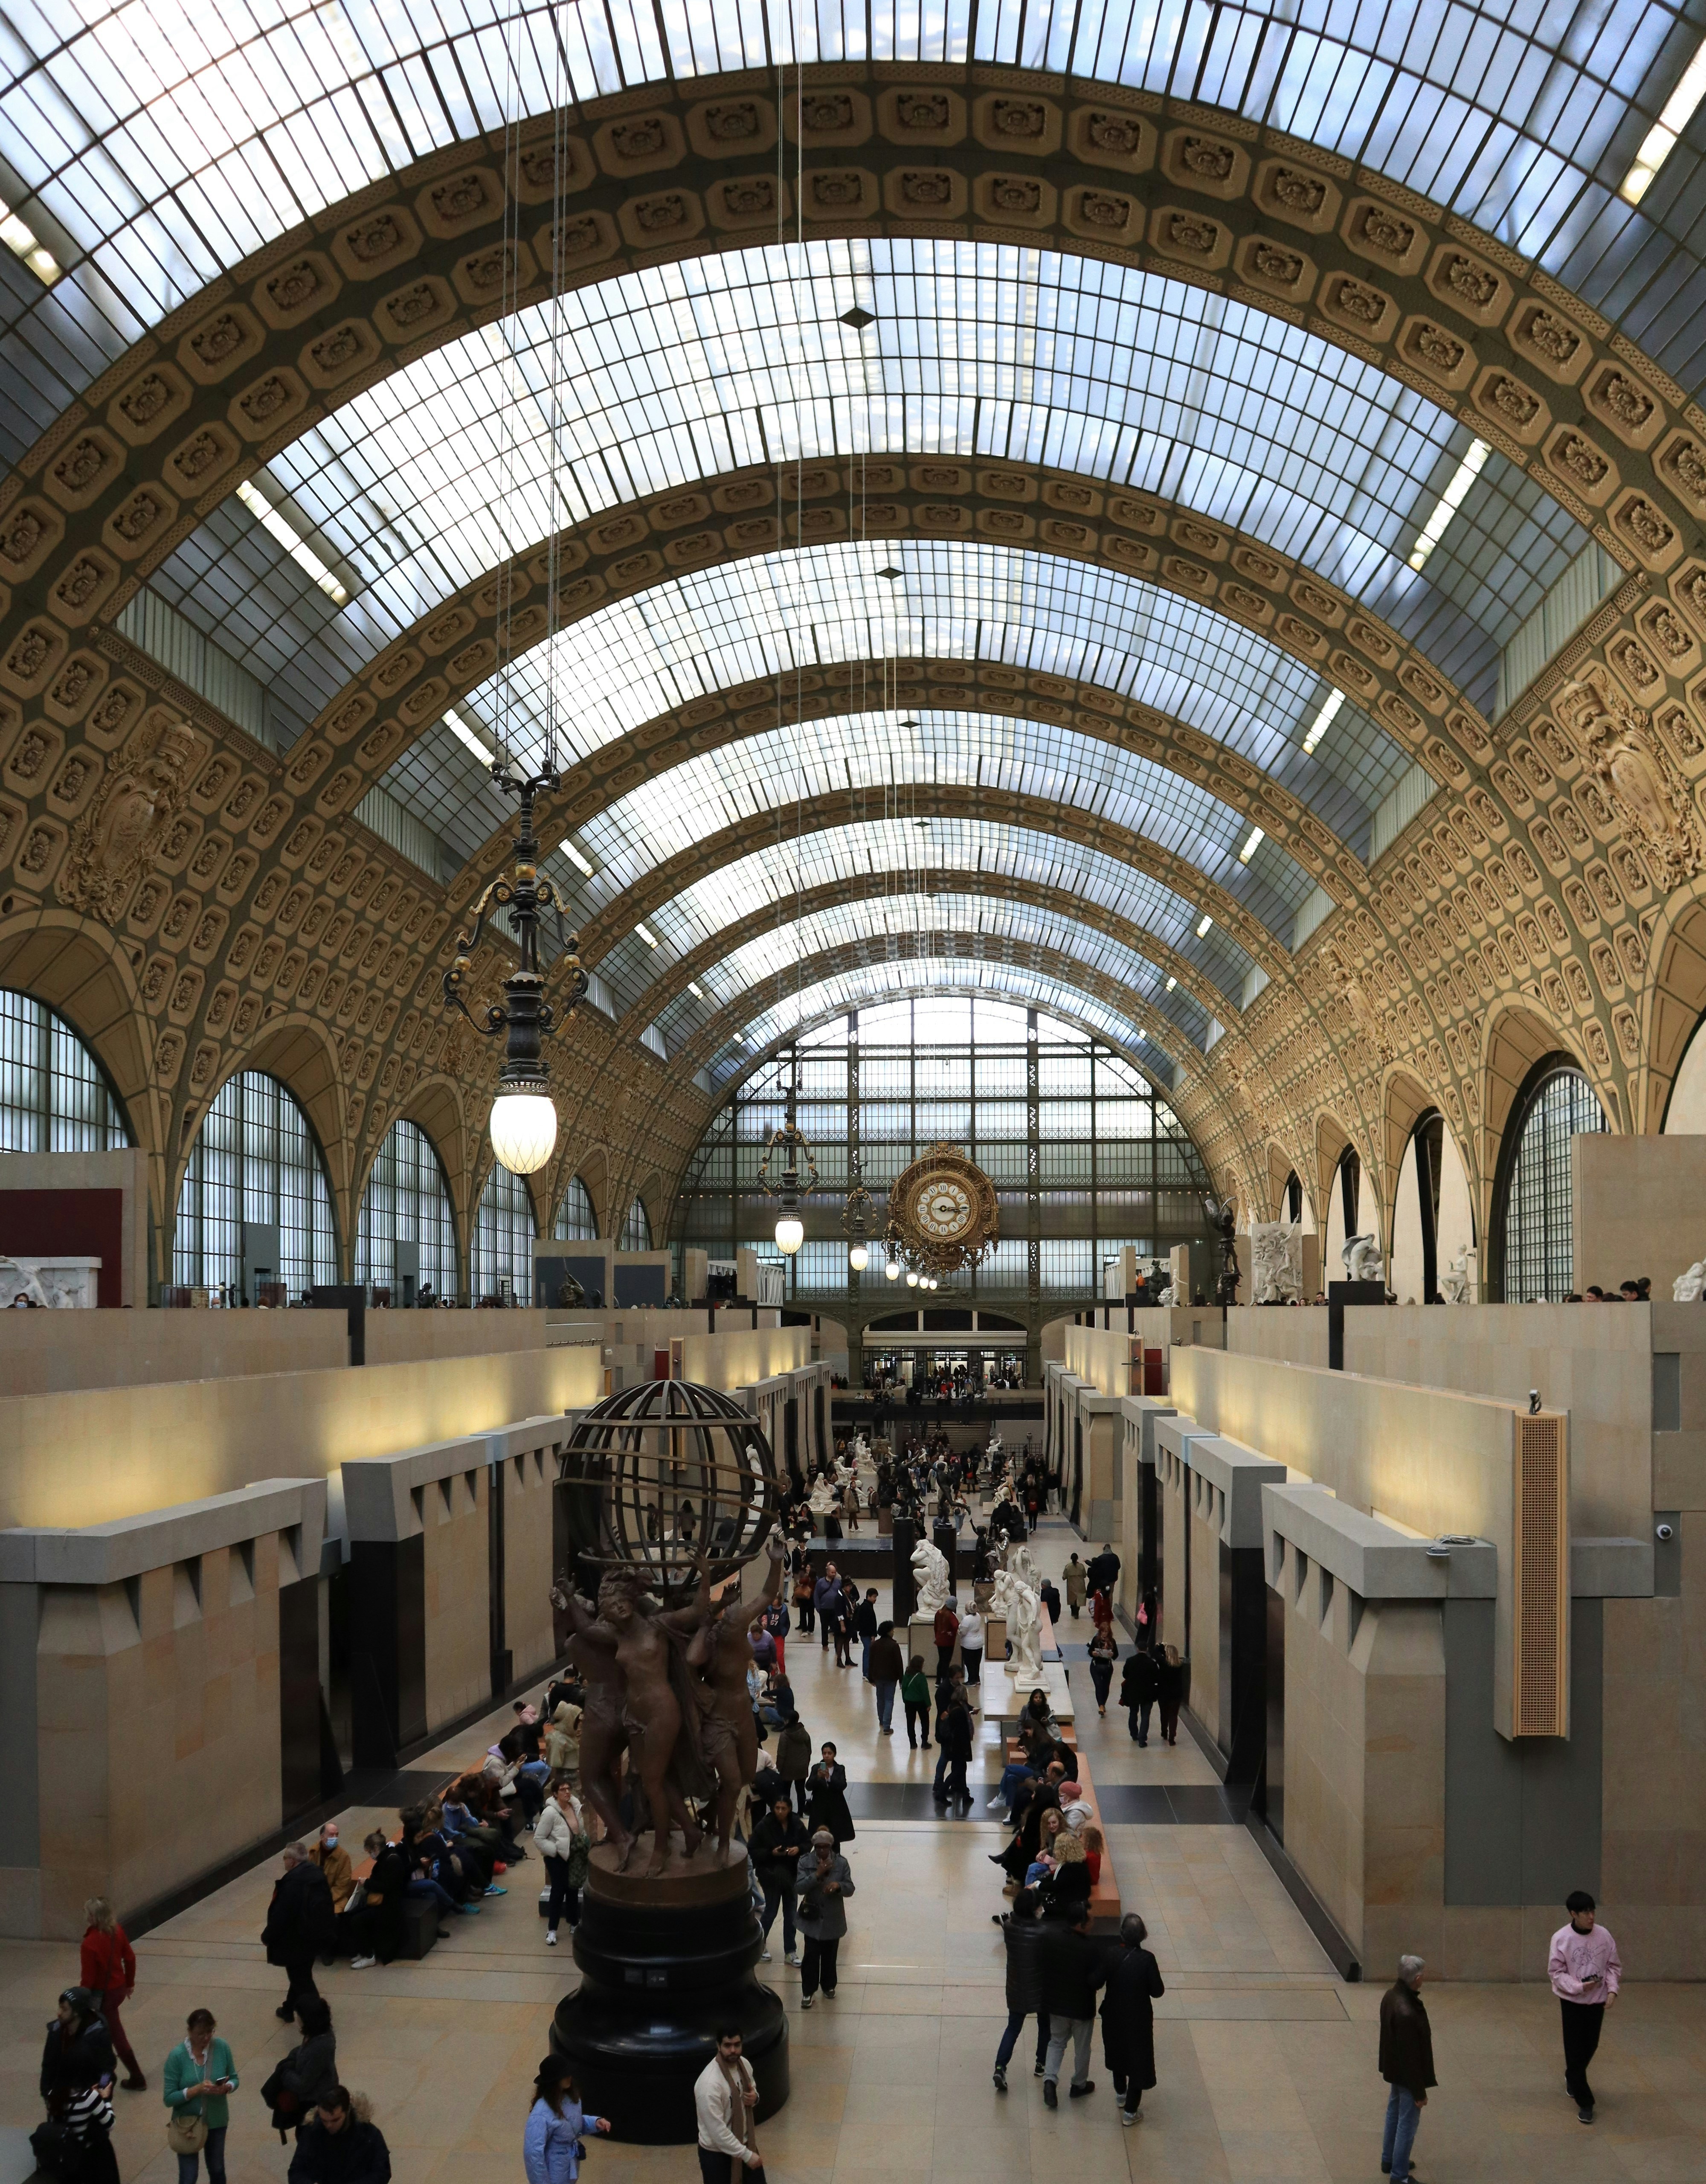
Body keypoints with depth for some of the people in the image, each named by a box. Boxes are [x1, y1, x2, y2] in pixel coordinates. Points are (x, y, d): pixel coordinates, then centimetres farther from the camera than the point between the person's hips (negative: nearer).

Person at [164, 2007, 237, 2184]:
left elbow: (234, 2078, -1)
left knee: (217, 2170, 21)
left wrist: (226, 2088, -23)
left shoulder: (221, 2047, -13)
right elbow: (169, 2098, -18)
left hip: (216, 2121, 3)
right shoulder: (177, 2056, -20)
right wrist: (197, 2090, -32)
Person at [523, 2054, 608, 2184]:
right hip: (554, 2172, -8)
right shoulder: (542, 2114, -33)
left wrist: (595, 2122, -8)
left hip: (570, 2166, 8)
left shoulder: (570, 2096, -8)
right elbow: (533, 2152, -27)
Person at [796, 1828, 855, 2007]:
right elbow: (800, 1888, -18)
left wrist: (838, 1885, -29)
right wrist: (817, 1874, -30)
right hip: (812, 1918, -1)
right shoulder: (805, 1863, -9)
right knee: (811, 1956, -2)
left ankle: (829, 1986, 34)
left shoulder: (841, 1863, -7)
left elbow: (850, 1889, -7)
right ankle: (808, 1992, 11)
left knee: (830, 1956, 14)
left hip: (833, 1920, 1)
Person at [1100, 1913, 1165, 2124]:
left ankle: (1121, 2094, 47)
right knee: (1138, 2060, 13)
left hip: (1114, 2016, 3)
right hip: (1138, 2020, -3)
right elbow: (1157, 1992, -17)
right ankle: (1130, 2111, 20)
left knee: (1117, 2053, 27)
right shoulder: (1146, 1960, -26)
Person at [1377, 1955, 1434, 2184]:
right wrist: (1419, 2092, -18)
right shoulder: (1407, 2014, -37)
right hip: (1407, 2074, -9)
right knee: (1407, 2123, 7)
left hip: (1395, 2068, 9)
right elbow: (1411, 2056, -28)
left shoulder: (1391, 1995, -8)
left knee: (1394, 2113, 26)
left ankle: (1388, 2161, 43)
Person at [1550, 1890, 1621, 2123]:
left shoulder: (1603, 1935, -7)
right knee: (1575, 2050, -3)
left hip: (1597, 2000, 3)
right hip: (1572, 2001, -3)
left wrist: (1612, 1989, -13)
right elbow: (1556, 1972, -11)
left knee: (1590, 2046, 15)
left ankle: (1572, 2078, 44)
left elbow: (1613, 1966, 3)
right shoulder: (1561, 1939, -16)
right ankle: (1584, 2101, 8)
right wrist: (1579, 1987, -24)